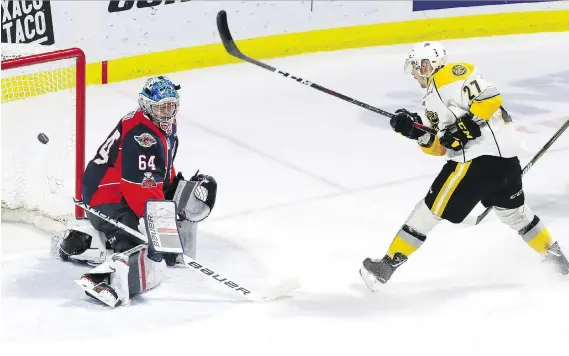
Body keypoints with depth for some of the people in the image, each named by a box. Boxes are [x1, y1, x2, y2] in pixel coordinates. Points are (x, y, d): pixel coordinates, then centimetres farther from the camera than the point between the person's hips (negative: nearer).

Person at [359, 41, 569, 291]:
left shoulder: (450, 75, -5)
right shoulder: (433, 98, 23)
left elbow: (490, 97, -15)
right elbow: (440, 147, 18)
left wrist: (466, 125, -18)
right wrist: (415, 131, 5)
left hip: (479, 158, -10)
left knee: (430, 211, -3)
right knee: (514, 212, 28)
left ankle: (387, 264, 2)